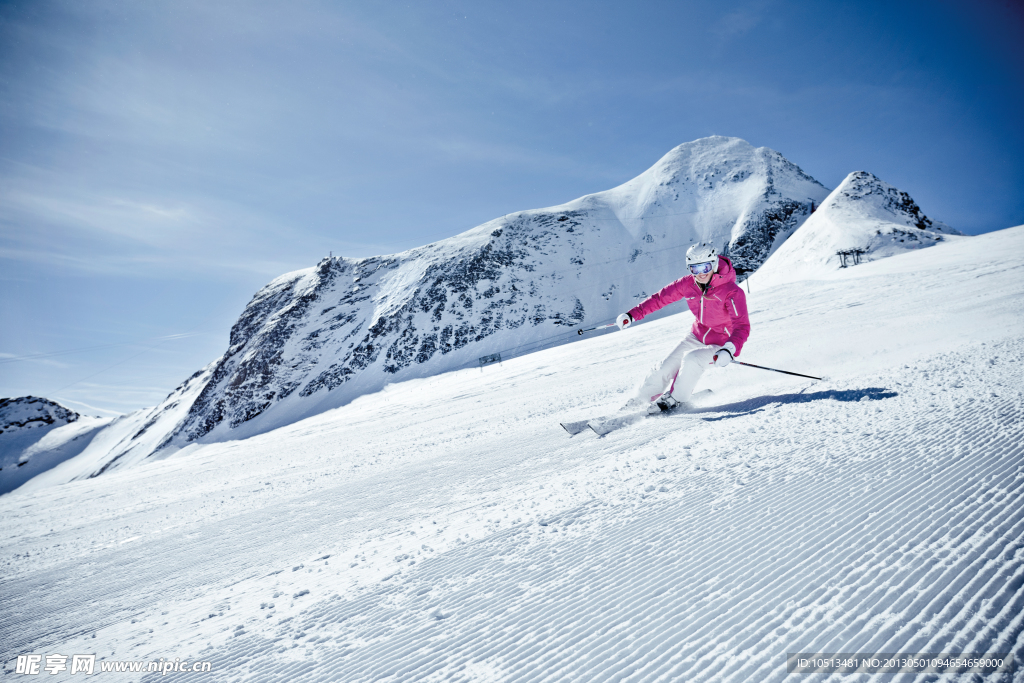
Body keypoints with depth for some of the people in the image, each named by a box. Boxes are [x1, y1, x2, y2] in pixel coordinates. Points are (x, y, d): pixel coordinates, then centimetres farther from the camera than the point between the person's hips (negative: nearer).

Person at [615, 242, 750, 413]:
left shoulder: (732, 292, -27)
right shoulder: (688, 284, -13)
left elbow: (742, 327, -32)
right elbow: (661, 298, -1)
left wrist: (729, 351, -51)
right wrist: (632, 315, -4)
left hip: (722, 344, -5)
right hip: (697, 337, 5)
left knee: (692, 359, -30)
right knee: (665, 369, -3)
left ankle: (674, 399, -6)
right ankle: (639, 401, 18)